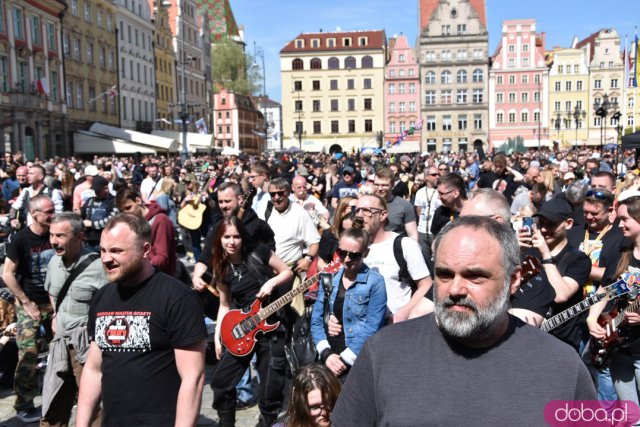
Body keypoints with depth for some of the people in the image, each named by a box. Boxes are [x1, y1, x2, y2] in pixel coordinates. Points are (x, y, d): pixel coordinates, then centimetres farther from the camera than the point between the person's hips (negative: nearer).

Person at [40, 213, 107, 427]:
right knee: (53, 409, 19)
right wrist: (56, 317, 17)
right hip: (61, 342, 8)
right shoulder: (54, 261, 7)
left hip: (88, 344, -7)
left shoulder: (97, 266, -18)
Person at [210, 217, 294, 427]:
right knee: (220, 382, 4)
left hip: (271, 325, -4)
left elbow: (287, 272, 2)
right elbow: (225, 305, 9)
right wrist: (217, 336, 4)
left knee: (270, 391, 1)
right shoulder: (222, 268, 2)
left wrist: (271, 282, -17)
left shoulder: (259, 253, -8)